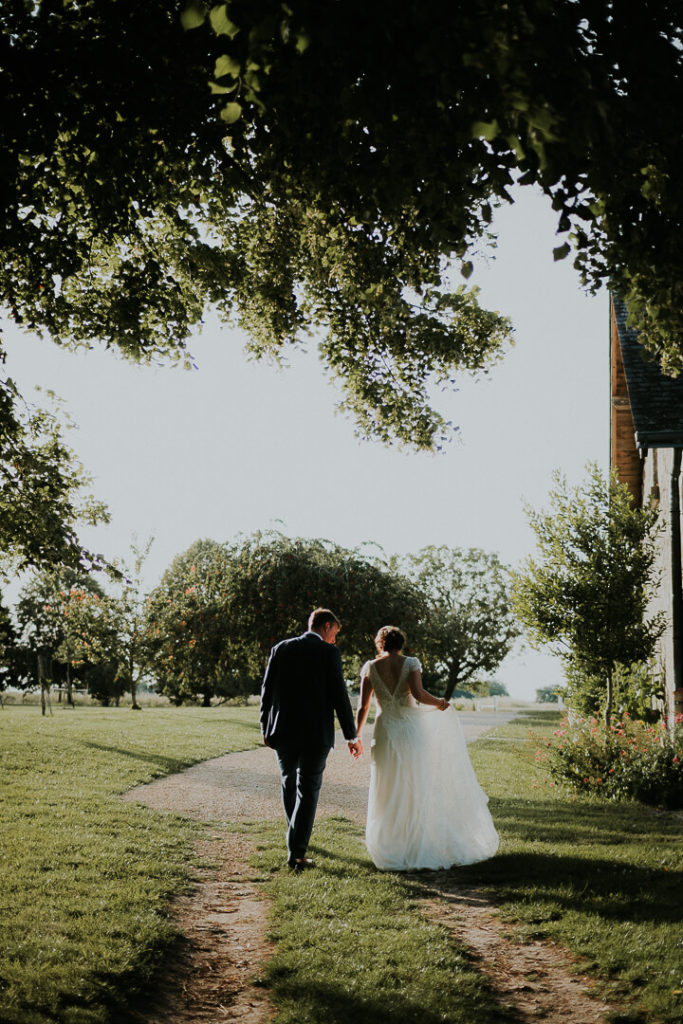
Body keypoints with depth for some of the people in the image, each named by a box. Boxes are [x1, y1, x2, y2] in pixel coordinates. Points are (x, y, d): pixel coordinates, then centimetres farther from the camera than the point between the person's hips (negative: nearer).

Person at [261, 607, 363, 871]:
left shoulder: (281, 649, 5)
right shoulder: (328, 652, -6)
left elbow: (267, 691, 6)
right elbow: (339, 696, -8)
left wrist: (265, 728, 16)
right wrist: (351, 736, -2)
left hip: (283, 732, 4)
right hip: (316, 734, -4)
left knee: (289, 783, 22)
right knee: (308, 790, 2)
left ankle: (297, 837, 39)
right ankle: (296, 852, -4)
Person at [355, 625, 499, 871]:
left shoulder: (370, 667, 1)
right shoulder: (410, 663, -2)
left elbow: (363, 707, 0)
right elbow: (418, 693, -17)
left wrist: (356, 735, 9)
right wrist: (438, 702, 0)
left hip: (386, 733, 0)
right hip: (412, 729, 0)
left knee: (389, 796, 8)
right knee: (419, 792, 9)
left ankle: (392, 852, 6)